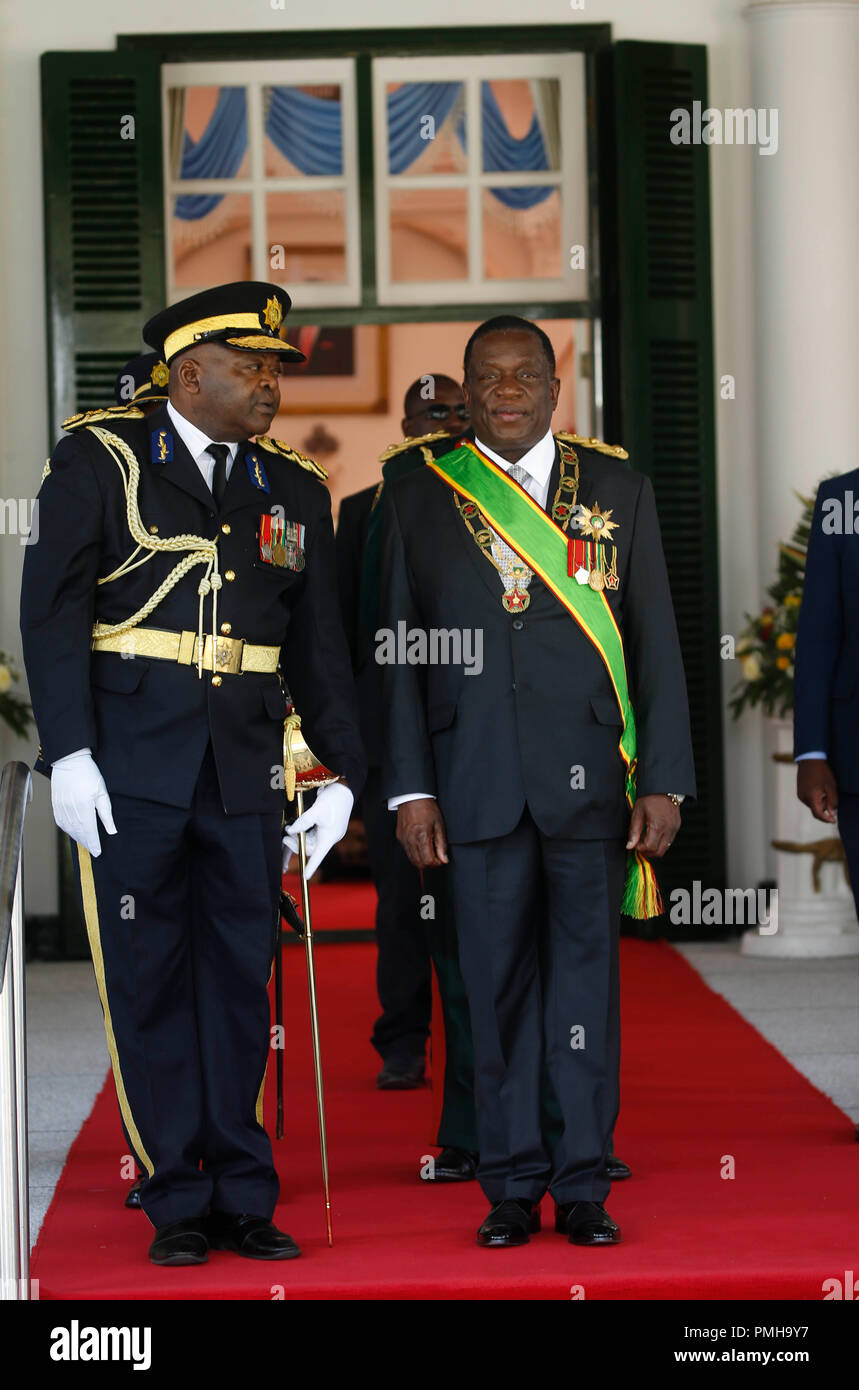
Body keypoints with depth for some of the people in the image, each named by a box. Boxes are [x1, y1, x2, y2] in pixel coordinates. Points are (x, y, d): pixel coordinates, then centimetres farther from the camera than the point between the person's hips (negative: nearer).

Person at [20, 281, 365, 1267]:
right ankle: (177, 1203, 10)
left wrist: (345, 776, 6)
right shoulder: (98, 462, 1)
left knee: (241, 980, 6)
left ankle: (242, 1197, 15)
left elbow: (318, 648, 14)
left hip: (245, 772, 3)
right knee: (149, 981, 1)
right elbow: (53, 610, -5)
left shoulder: (294, 492, 12)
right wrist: (68, 752, -13)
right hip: (132, 769, -3)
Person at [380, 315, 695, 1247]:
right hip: (478, 781, 0)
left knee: (587, 979, 2)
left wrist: (664, 781, 0)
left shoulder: (618, 490, 8)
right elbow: (398, 654, 7)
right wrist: (409, 789, 0)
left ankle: (584, 1186, 10)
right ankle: (512, 1185, 12)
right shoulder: (418, 499, 8)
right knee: (497, 984, 3)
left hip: (592, 781, 0)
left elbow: (655, 644, 7)